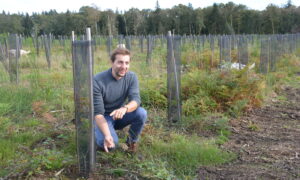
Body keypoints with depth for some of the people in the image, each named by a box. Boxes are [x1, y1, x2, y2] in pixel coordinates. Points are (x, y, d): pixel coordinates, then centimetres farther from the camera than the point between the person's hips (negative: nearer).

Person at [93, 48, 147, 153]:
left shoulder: (131, 77, -10)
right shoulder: (97, 81, -23)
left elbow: (136, 99, -24)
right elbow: (98, 113, -25)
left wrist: (125, 108, -48)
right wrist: (107, 135, -41)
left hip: (120, 115, 4)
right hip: (103, 117, -3)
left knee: (141, 113, -25)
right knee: (110, 143, -31)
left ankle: (132, 142, 2)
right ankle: (98, 134, 7)